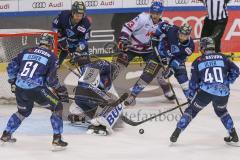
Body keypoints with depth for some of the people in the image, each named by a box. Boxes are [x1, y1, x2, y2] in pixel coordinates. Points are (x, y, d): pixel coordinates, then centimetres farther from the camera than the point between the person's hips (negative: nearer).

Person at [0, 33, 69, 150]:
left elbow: (12, 67, 13)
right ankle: (57, 139, 0)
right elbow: (51, 79, -6)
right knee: (57, 107, 9)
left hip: (19, 88, 6)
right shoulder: (51, 56, 2)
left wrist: (13, 82, 26)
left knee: (23, 111, 32)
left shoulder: (26, 52, 15)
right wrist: (61, 90, 7)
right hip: (36, 89, -6)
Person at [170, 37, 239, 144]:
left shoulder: (198, 62, 11)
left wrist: (191, 95, 24)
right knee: (221, 111, 30)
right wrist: (227, 82, 22)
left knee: (192, 110, 14)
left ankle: (176, 133, 4)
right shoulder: (222, 58, 15)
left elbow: (194, 81, 11)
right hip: (223, 92, 2)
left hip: (205, 91, -2)